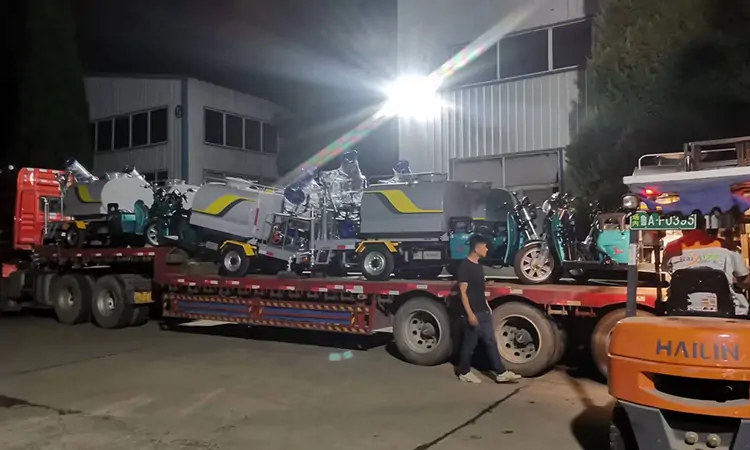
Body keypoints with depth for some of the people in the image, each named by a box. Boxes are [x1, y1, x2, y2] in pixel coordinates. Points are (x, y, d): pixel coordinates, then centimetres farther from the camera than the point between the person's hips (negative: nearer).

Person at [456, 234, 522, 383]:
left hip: (484, 312, 9)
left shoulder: (479, 266, 11)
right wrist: (469, 314, -21)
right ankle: (464, 373, 18)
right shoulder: (465, 266, -16)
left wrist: (487, 307, 19)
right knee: (470, 344, 3)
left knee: (491, 342, 10)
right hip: (473, 313, -9)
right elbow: (463, 291, -18)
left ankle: (500, 373, 14)